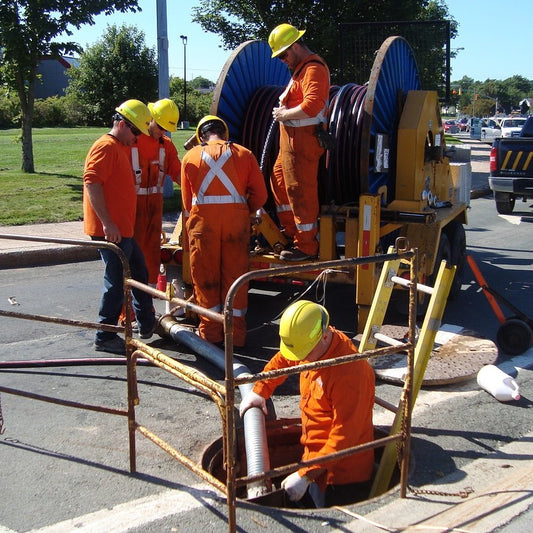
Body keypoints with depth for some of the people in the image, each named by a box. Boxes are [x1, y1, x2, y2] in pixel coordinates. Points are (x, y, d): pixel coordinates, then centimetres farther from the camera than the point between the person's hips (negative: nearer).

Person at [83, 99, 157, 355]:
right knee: (117, 281, -5)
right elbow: (91, 182, -23)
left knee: (139, 272, 19)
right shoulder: (106, 146, -13)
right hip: (110, 230, -11)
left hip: (122, 229, 11)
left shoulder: (121, 148, 19)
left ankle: (147, 324, 30)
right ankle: (105, 337, 5)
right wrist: (107, 223, -26)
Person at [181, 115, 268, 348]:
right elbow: (260, 195, 5)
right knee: (235, 276, 7)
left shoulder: (191, 156, 10)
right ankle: (236, 333, 13)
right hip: (236, 219, 0)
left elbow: (186, 200, 11)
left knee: (205, 277, 9)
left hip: (203, 220, 0)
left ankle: (210, 332, 16)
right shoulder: (244, 154, 9)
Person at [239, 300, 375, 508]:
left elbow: (344, 437, -30)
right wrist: (260, 390, 15)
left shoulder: (349, 373, -30)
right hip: (317, 460, 8)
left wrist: (305, 475, -30)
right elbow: (282, 360, 20)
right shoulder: (313, 344, -4)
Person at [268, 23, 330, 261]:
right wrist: (283, 111, 8)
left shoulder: (313, 69, -16)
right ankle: (290, 231, 33)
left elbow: (312, 106, -28)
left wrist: (284, 114, -17)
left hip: (303, 139, -11)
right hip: (293, 138, 11)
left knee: (300, 191, -5)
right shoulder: (302, 67, 18)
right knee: (279, 179, 21)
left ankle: (306, 246, 4)